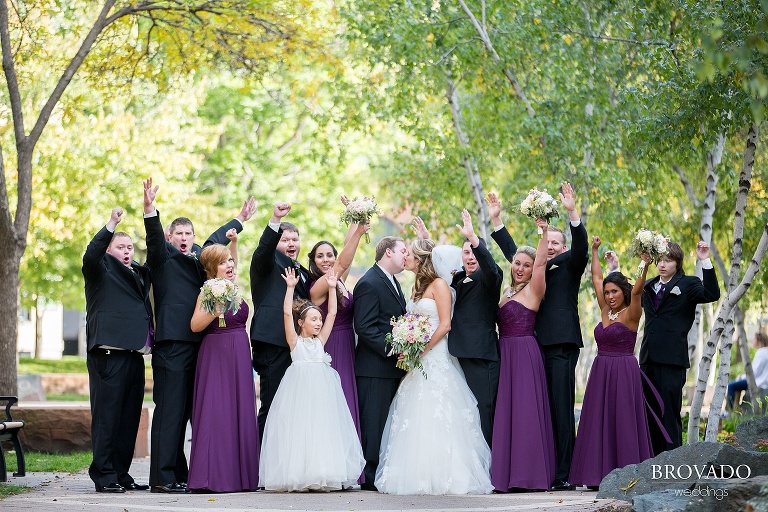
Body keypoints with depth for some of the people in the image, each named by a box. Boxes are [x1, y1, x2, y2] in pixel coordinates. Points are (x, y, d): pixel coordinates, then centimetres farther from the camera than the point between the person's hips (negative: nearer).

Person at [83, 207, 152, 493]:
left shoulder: (139, 274, 23)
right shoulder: (101, 269, 2)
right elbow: (91, 255, -17)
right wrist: (112, 224, -27)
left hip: (134, 354, 7)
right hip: (108, 354, -7)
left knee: (129, 418, 9)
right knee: (107, 416, -7)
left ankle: (121, 474, 15)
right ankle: (104, 476, -5)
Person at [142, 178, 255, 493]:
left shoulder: (198, 255, 20)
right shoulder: (164, 255, 2)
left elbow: (216, 239, 37)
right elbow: (154, 237, -17)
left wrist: (240, 220, 49)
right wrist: (150, 209, -34)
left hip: (195, 342, 7)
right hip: (171, 343, -7)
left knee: (183, 410, 9)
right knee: (169, 409, -10)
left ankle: (179, 474, 13)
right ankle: (162, 477, -11)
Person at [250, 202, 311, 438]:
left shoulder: (304, 273, 24)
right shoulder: (269, 261, 2)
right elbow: (264, 247, -21)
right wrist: (275, 220, -36)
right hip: (273, 346, -7)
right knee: (272, 408, -8)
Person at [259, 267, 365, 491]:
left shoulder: (320, 340, 16)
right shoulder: (295, 341, 6)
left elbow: (332, 313, 14)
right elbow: (287, 313, -3)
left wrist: (332, 288, 10)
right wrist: (290, 288, -8)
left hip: (322, 389, 4)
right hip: (299, 388, -4)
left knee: (323, 429, -1)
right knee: (300, 429, -7)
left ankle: (324, 475, -1)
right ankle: (300, 475, -7)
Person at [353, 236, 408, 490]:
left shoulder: (391, 282, 19)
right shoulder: (369, 284, -12)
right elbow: (364, 327, -18)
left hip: (393, 366, 10)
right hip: (375, 367, -10)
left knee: (389, 423, 10)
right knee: (374, 422, -7)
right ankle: (371, 477, -4)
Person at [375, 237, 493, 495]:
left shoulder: (439, 285, -6)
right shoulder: (418, 287, 19)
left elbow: (445, 324, -13)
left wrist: (423, 350, -17)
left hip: (435, 357, -8)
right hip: (417, 360, 8)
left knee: (435, 420, -10)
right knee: (413, 422, 4)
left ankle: (439, 476, -8)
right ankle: (418, 476, 4)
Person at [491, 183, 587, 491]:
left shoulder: (569, 265, 7)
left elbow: (580, 246, -9)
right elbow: (512, 251, 26)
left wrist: (572, 213, -21)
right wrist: (496, 220, 19)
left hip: (561, 346, -6)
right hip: (536, 347, 6)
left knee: (561, 410, -7)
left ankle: (563, 476, -7)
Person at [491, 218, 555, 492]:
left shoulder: (533, 290, -4)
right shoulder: (507, 290, 17)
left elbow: (541, 263, -18)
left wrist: (544, 231, -27)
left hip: (525, 354, -8)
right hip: (504, 353, 8)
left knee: (525, 410, -8)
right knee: (505, 412, 6)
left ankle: (528, 473, -6)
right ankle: (507, 473, 9)